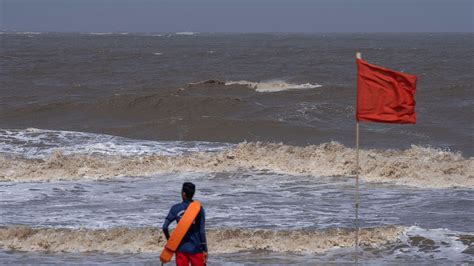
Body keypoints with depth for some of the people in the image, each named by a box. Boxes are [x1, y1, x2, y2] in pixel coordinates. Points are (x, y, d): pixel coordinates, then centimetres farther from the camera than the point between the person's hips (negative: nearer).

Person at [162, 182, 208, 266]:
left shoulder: (175, 208, -3)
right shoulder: (199, 208, -7)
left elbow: (165, 227, -7)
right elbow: (202, 231, -9)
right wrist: (205, 249, -3)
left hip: (181, 249, 1)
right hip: (196, 249, -1)